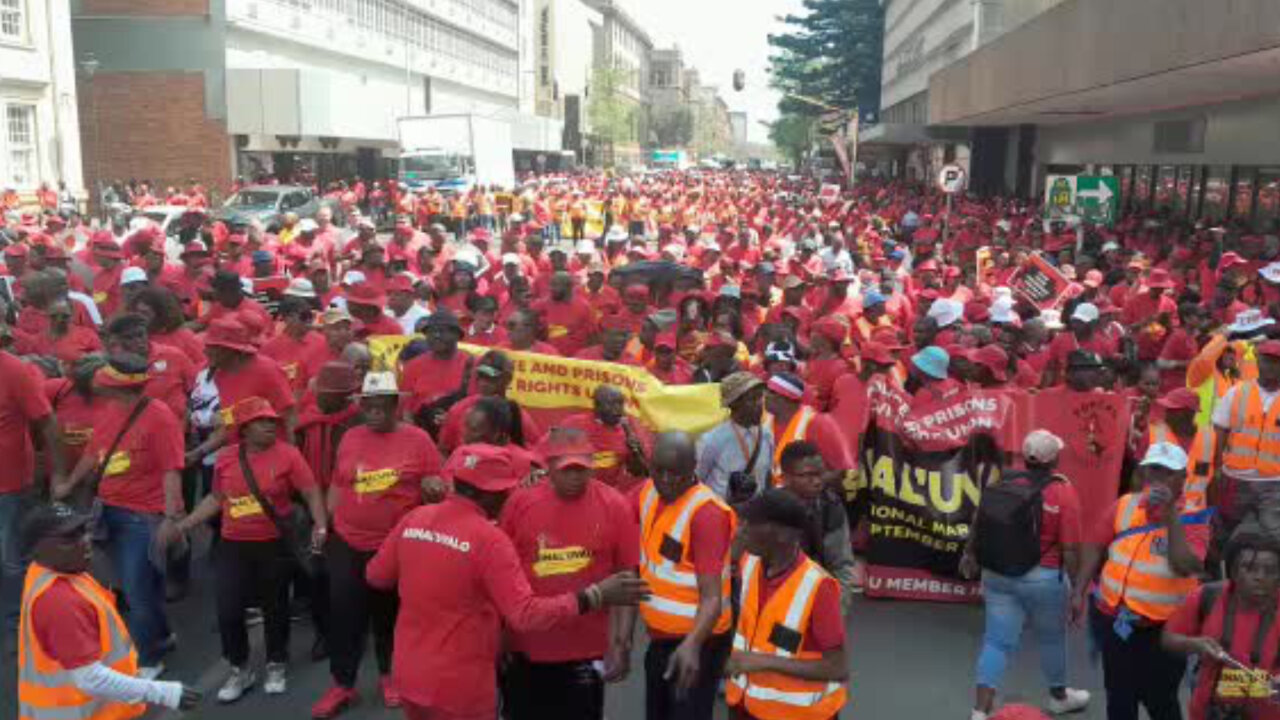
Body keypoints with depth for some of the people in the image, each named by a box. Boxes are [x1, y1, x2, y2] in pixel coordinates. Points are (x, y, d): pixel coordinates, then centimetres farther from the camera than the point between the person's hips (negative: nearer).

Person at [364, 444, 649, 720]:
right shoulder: (489, 539, -20)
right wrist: (595, 597, -24)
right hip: (459, 686, -5)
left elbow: (376, 575, 10)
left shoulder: (413, 519, -3)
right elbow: (526, 615, -25)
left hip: (407, 674, 6)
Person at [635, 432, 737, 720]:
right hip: (660, 637, 8)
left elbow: (712, 596, -30)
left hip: (696, 642, -7)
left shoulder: (706, 513, -25)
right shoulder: (648, 493, -2)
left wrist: (692, 645, -45)